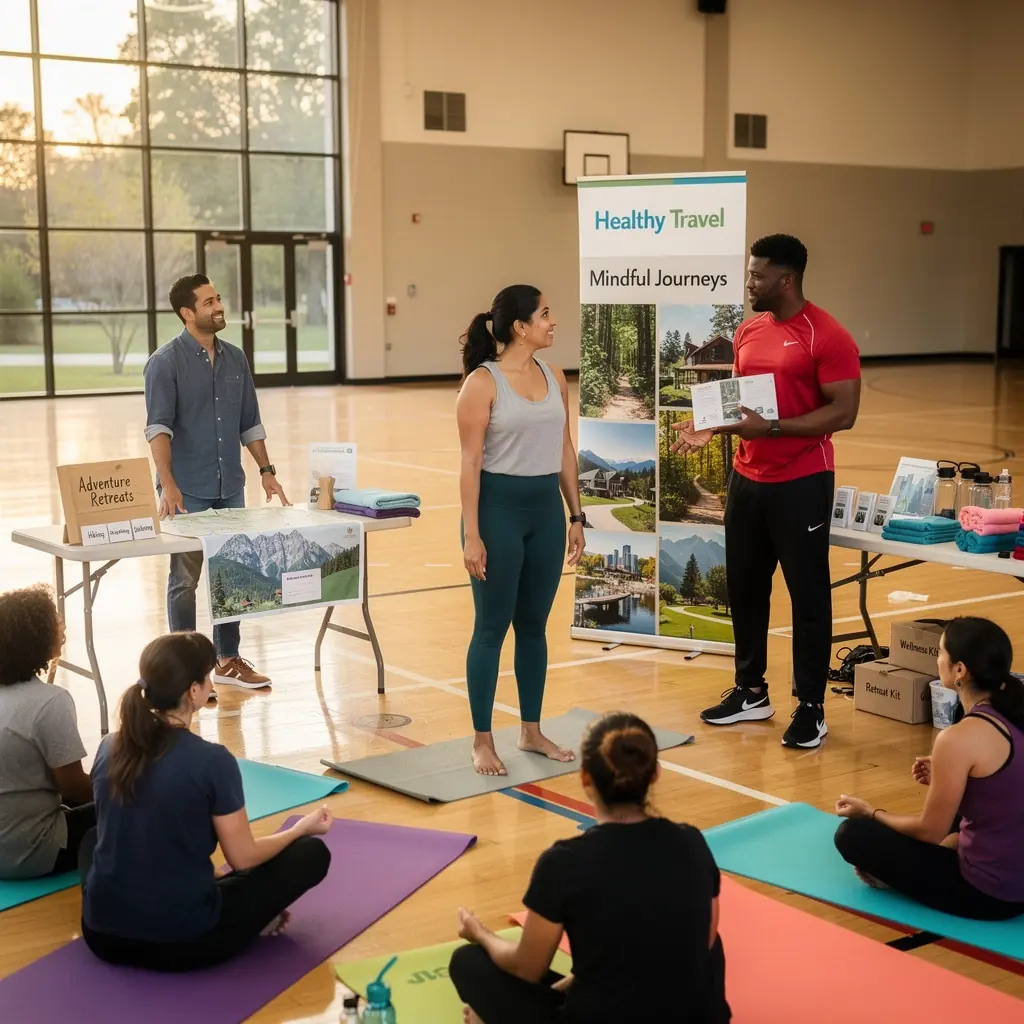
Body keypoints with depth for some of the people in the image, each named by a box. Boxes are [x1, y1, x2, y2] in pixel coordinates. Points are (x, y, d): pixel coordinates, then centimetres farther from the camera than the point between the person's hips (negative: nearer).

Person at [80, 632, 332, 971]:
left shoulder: (109, 749, 1)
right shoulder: (213, 762, -16)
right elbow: (243, 857, -5)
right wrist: (302, 828, 14)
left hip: (103, 935, 5)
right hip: (185, 943, -4)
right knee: (312, 853, 10)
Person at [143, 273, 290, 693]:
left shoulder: (235, 358, 9)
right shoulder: (166, 362, -9)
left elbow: (250, 422, 15)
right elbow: (158, 426, -18)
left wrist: (266, 470, 10)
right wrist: (168, 483, -28)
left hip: (230, 486, 6)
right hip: (188, 491, -6)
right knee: (186, 579, 2)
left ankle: (228, 660, 23)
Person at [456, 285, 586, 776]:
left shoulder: (554, 377, 7)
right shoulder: (482, 382, -10)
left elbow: (565, 450, 13)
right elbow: (470, 462, -12)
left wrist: (575, 515, 11)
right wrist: (471, 534, -16)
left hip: (546, 507, 6)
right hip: (499, 506, -6)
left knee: (534, 624, 13)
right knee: (492, 627, 2)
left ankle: (532, 731, 25)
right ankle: (482, 741, 12)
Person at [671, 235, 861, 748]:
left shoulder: (827, 336, -13)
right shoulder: (748, 331, 9)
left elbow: (843, 413, -17)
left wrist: (772, 428, -23)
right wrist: (711, 427, -1)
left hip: (802, 483, -7)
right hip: (746, 479, 7)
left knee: (808, 593, 2)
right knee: (744, 586, 13)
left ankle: (811, 707, 12)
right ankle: (751, 691, 28)